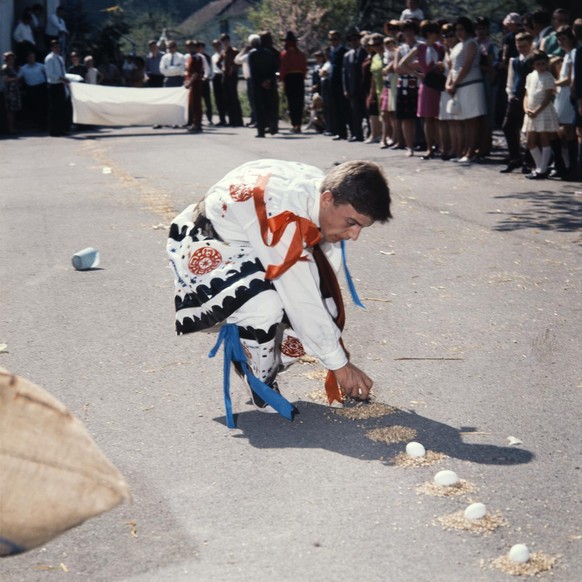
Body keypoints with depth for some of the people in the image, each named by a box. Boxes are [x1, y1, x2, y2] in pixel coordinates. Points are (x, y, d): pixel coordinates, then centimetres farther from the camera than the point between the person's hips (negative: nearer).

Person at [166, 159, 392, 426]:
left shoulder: (326, 191, -11)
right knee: (265, 304, -35)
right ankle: (262, 388, -8)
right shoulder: (283, 214, -38)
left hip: (255, 250, 8)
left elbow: (325, 280, -5)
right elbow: (302, 299, -34)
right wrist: (339, 363, -24)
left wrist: (336, 360, -5)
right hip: (207, 249, -8)